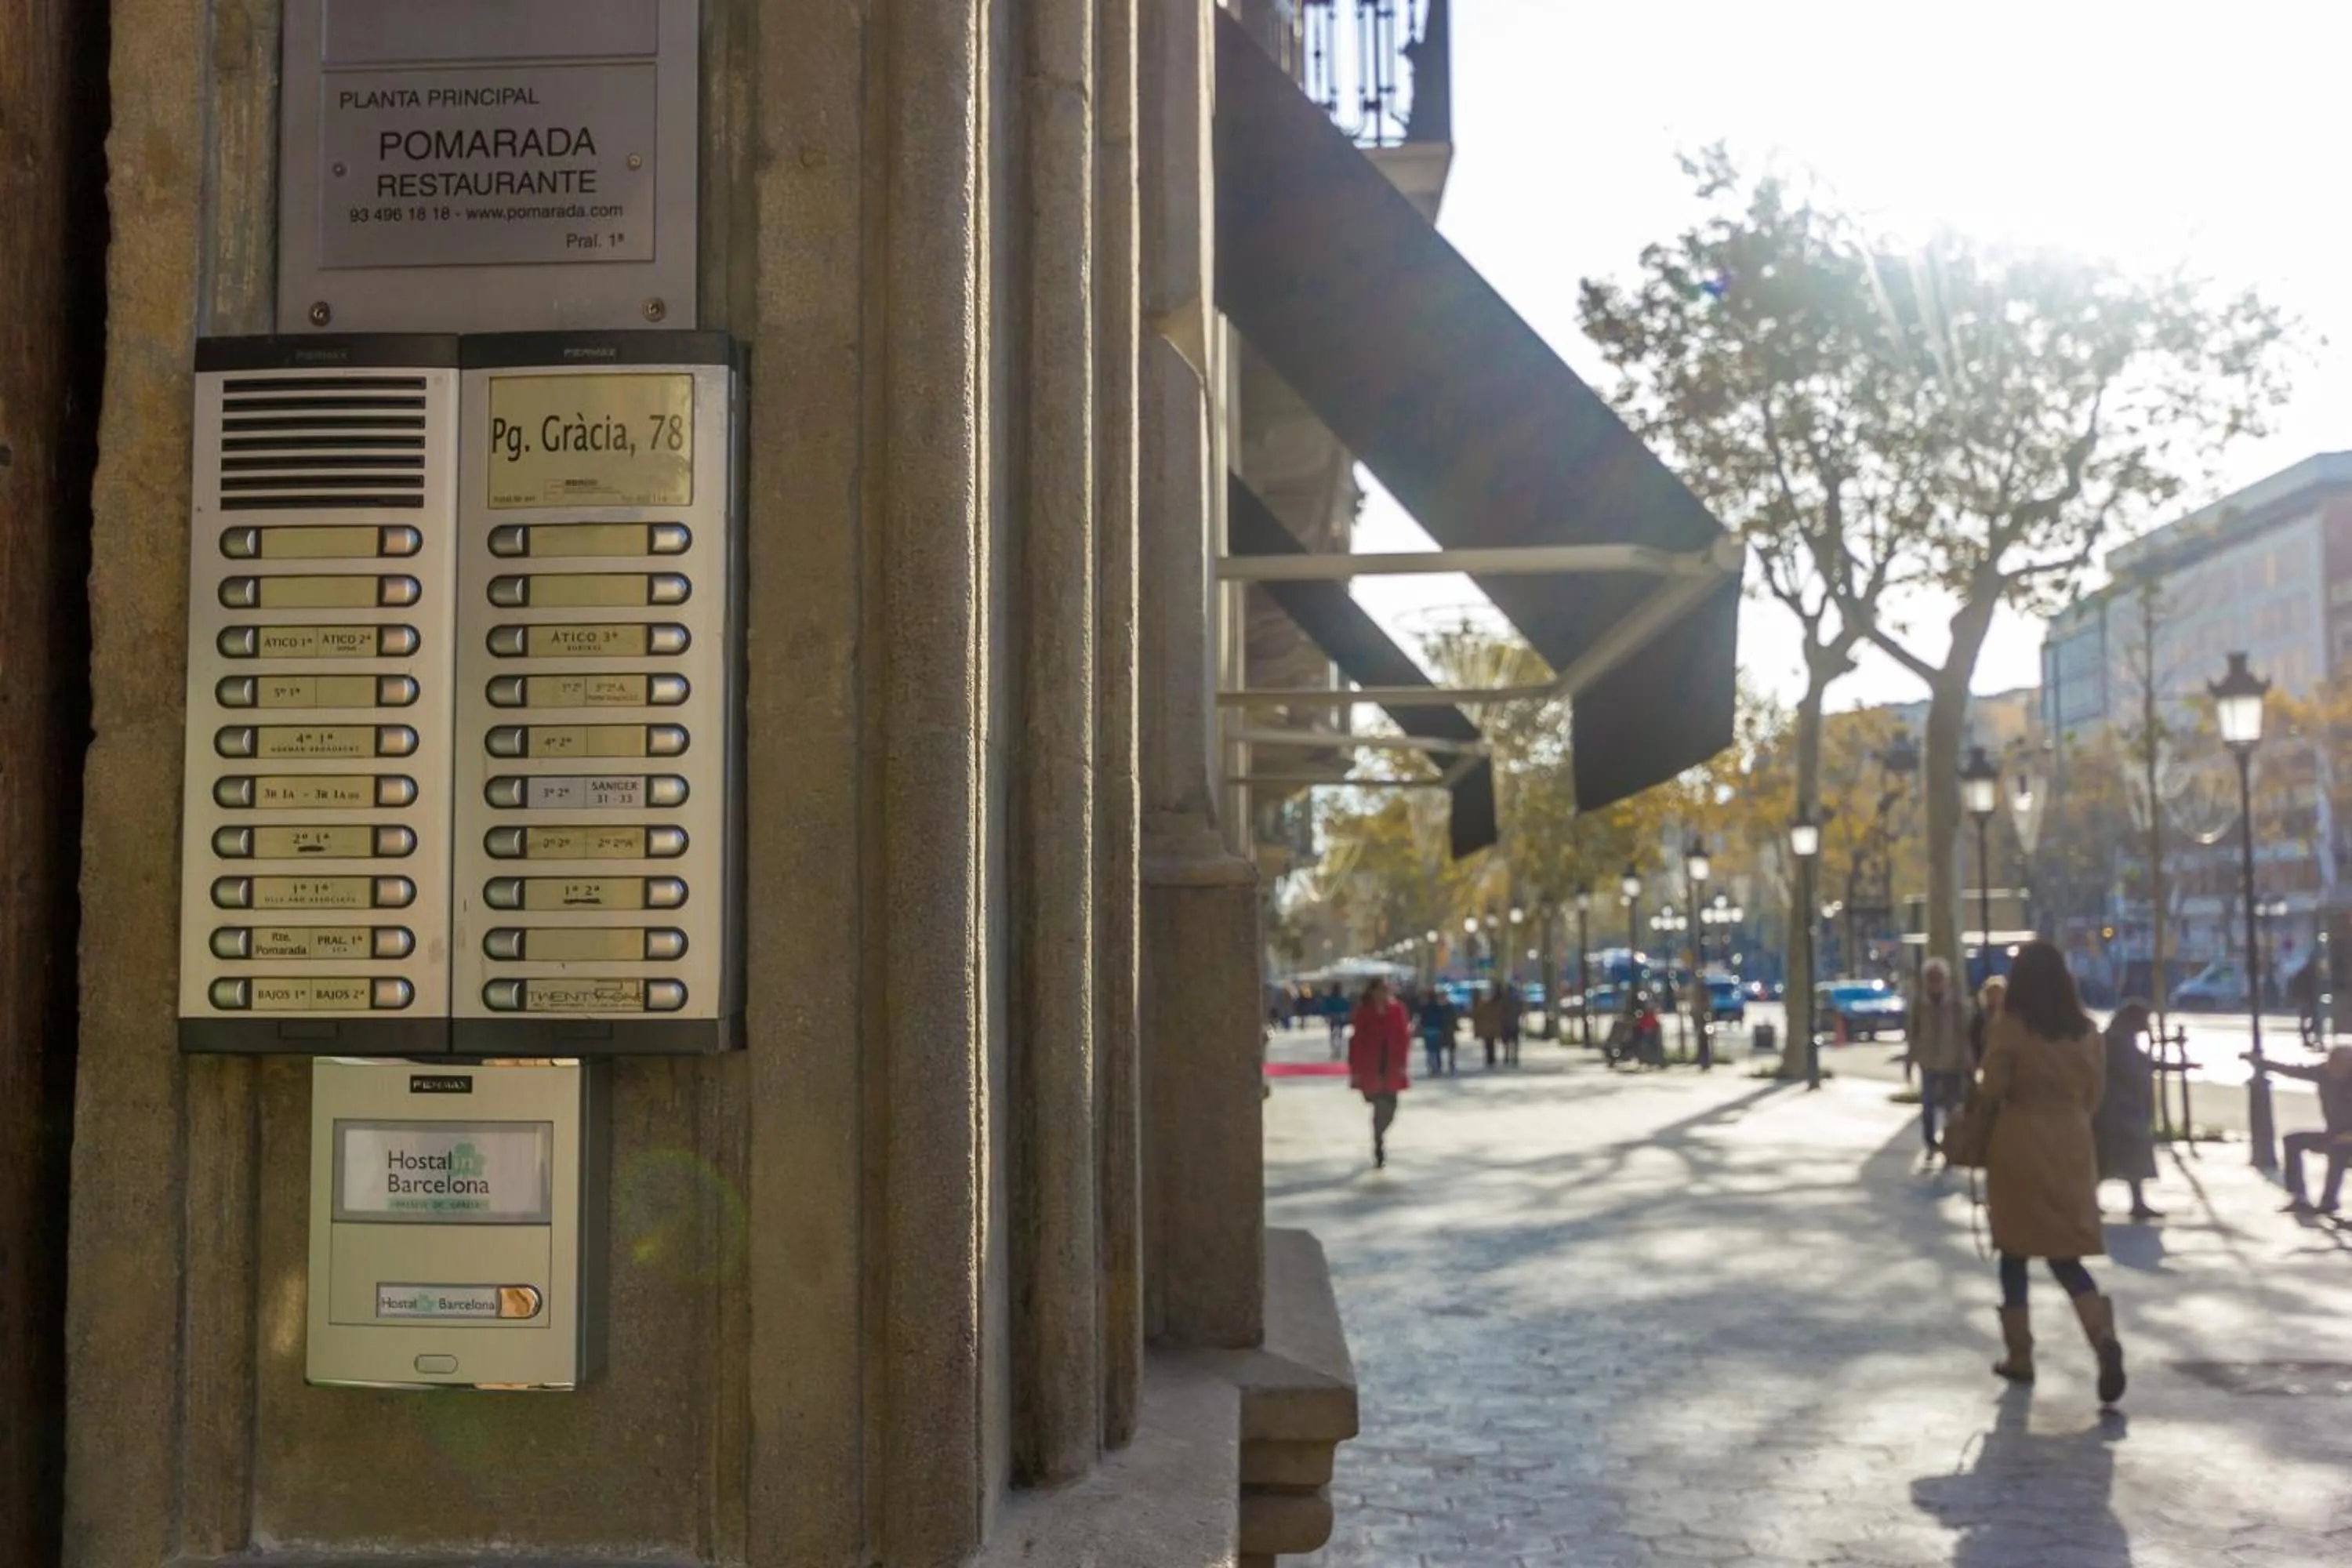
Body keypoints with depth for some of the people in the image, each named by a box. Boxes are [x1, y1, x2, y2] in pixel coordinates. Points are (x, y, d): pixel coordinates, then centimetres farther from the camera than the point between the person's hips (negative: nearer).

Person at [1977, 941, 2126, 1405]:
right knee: (2066, 1256, 9)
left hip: (2019, 1145, -4)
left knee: (2015, 1253, 10)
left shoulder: (2008, 1029, -11)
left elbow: (1992, 1092, -12)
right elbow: (2094, 1093, 9)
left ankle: (2020, 1355, 15)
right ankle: (2104, 1337, -15)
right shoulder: (2086, 1031, 3)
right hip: (2072, 1144, 4)